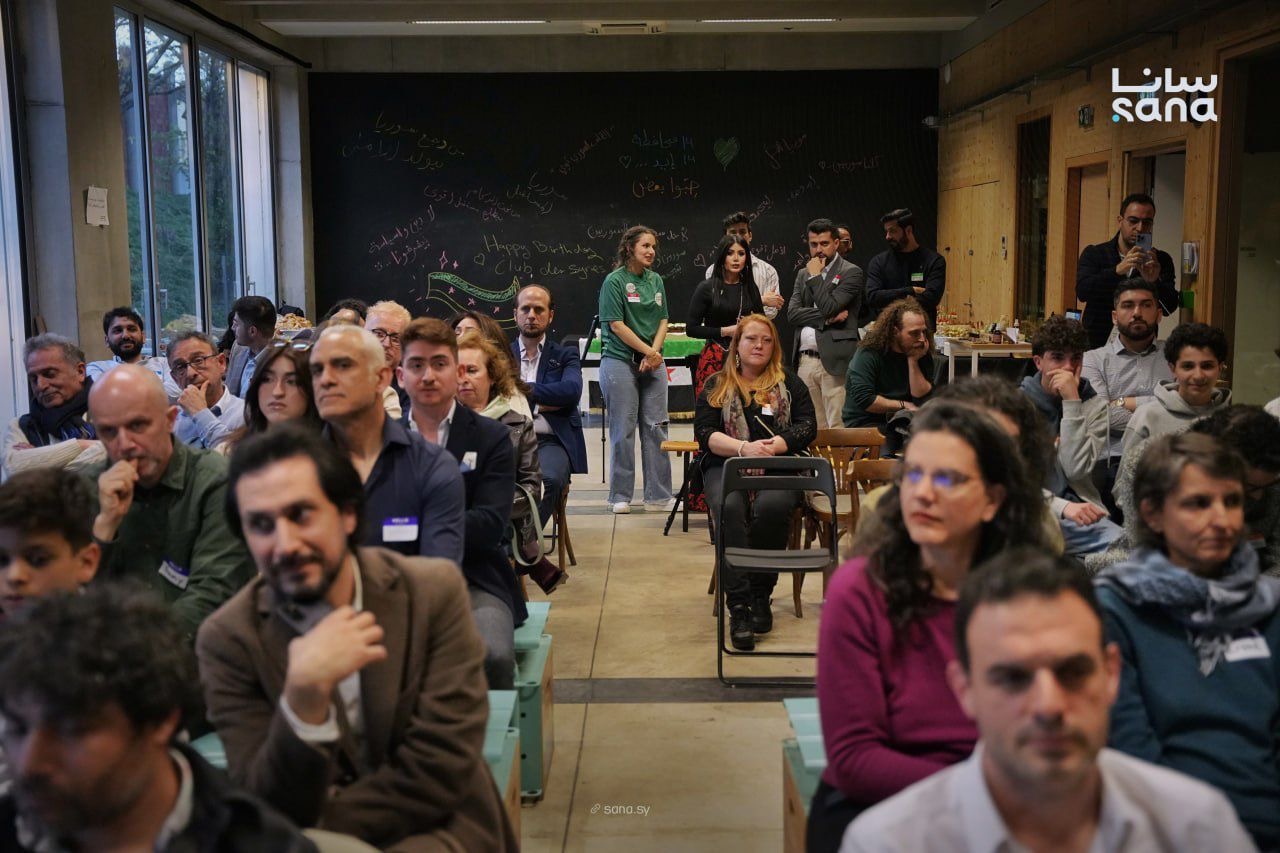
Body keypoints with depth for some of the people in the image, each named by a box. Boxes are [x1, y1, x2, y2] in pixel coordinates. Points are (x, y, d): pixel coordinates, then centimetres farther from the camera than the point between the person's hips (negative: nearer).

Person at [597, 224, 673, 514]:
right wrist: (648, 351, -10)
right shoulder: (614, 281, -6)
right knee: (623, 429, 0)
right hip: (620, 361, -5)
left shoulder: (656, 280, 11)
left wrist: (655, 352, -5)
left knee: (656, 427, 4)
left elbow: (663, 321, 11)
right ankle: (620, 496, 10)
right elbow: (617, 326, -11)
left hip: (653, 362, 5)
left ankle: (659, 495, 11)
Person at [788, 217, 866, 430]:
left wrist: (815, 276, -3)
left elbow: (829, 307, -13)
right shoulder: (803, 274, 17)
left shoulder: (851, 273, -1)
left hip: (834, 361, -5)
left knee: (837, 428, -8)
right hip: (805, 361, 5)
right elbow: (792, 313, 4)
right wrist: (828, 317, -8)